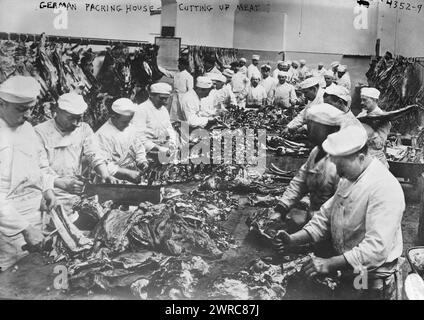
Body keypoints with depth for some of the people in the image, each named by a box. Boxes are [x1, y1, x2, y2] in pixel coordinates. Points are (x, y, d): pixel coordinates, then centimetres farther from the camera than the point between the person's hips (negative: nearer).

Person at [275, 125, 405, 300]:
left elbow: (377, 248, -31)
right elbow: (325, 216, 7)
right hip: (347, 275, 8)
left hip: (373, 284, -7)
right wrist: (293, 239, -7)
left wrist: (330, 264, -29)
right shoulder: (347, 179, 4)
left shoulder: (385, 188, -25)